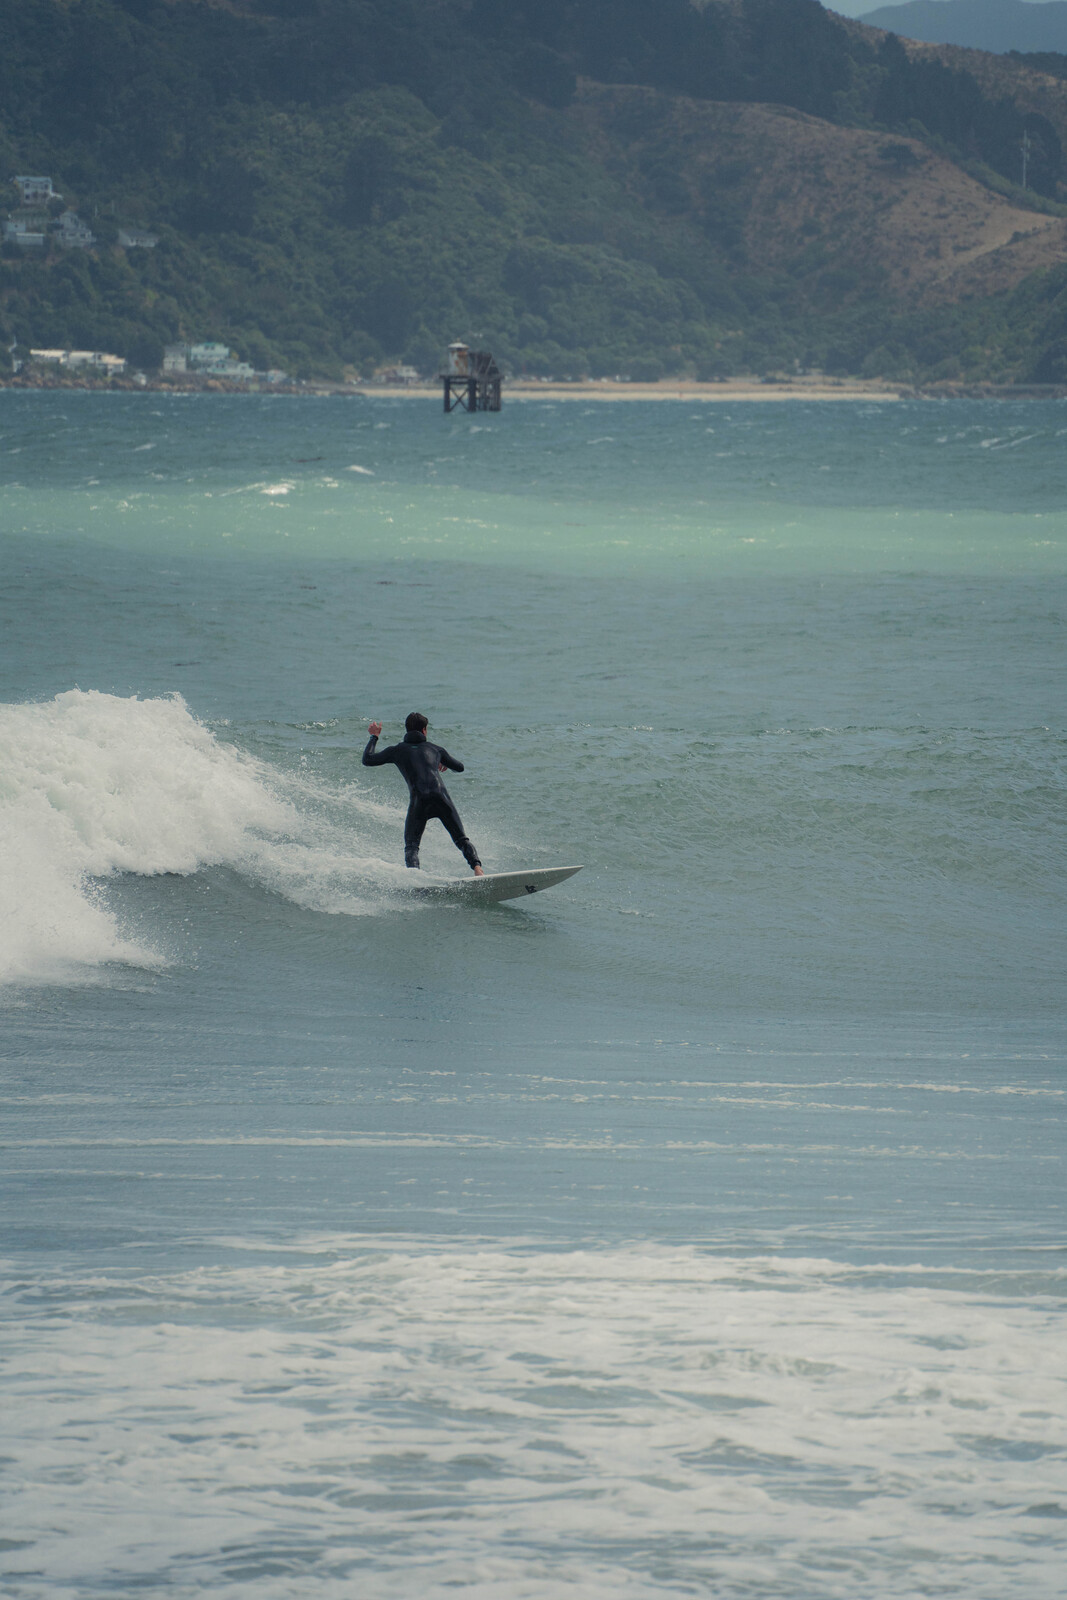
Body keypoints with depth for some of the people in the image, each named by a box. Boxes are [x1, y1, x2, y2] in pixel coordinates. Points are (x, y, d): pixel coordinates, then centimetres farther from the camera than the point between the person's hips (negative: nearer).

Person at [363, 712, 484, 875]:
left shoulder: (397, 751, 16)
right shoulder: (435, 749, 23)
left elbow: (367, 760, 17)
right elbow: (459, 767, 36)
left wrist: (374, 737, 32)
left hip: (419, 801, -1)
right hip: (442, 798, 1)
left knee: (411, 846, 8)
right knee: (461, 840, 12)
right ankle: (477, 867, -13)